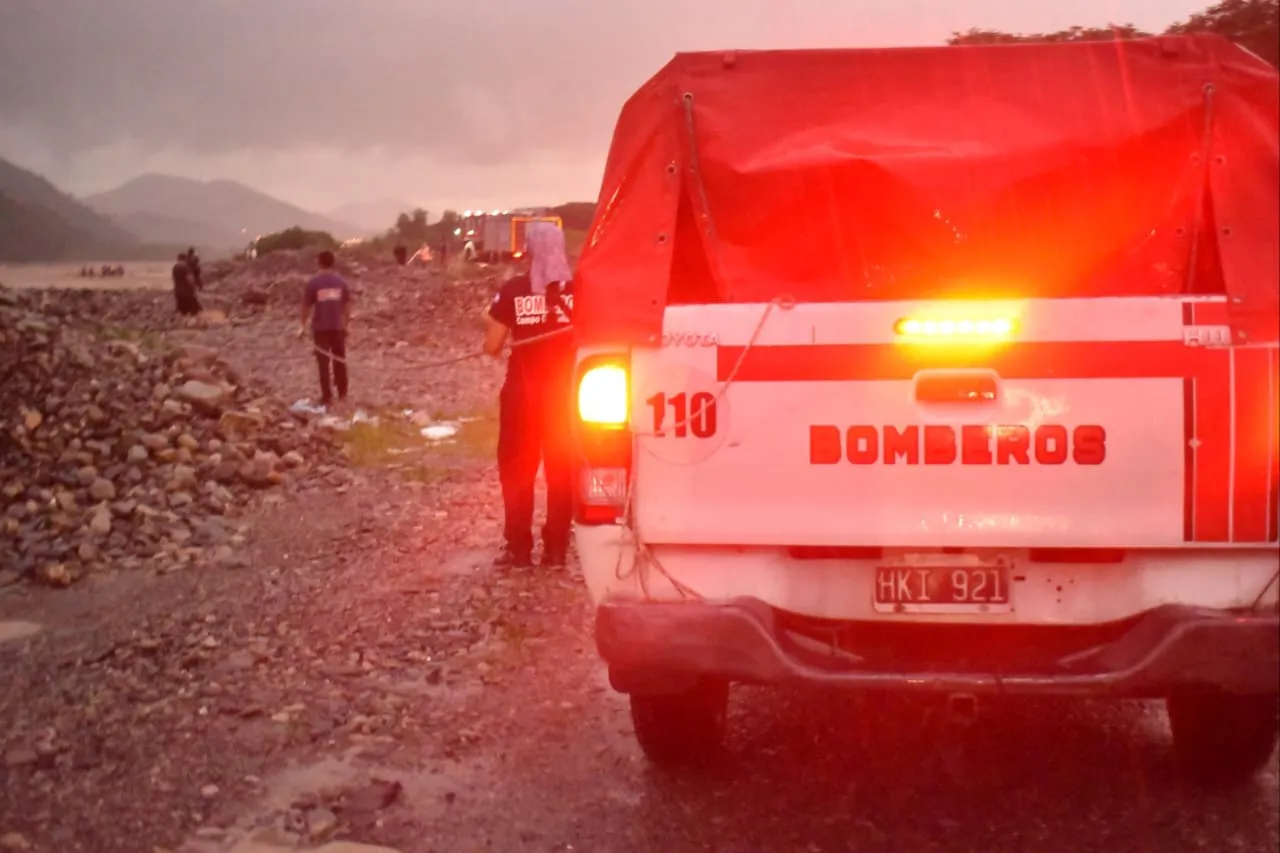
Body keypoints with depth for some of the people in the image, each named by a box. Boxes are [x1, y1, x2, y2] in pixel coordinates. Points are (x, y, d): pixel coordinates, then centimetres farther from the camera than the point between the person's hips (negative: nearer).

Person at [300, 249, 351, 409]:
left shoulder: (314, 282, -9)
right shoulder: (341, 281, -1)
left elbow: (307, 305, -6)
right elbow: (347, 304, 4)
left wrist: (303, 325, 4)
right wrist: (348, 324, 14)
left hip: (320, 327, -3)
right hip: (338, 326, 3)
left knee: (323, 363, 2)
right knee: (340, 360, 16)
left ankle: (327, 397, 1)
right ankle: (342, 393, 26)